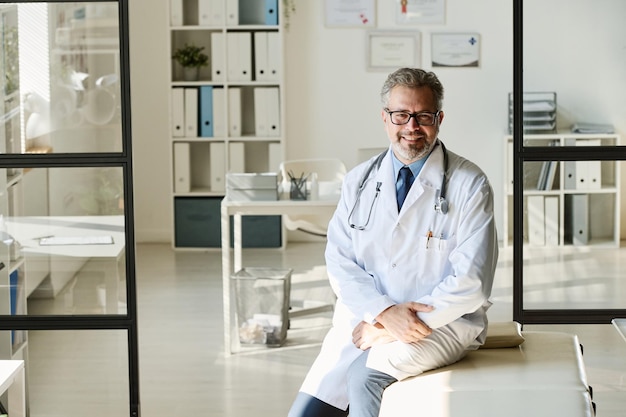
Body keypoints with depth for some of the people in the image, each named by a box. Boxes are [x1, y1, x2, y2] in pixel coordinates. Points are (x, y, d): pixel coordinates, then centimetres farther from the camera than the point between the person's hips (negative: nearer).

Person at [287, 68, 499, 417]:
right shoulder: (358, 182, 8)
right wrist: (385, 312, -16)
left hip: (443, 322, -4)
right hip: (363, 320, 4)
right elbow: (340, 262, 2)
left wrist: (391, 330, -15)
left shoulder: (470, 185, -6)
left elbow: (470, 284, -12)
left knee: (366, 375, -30)